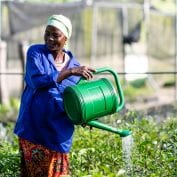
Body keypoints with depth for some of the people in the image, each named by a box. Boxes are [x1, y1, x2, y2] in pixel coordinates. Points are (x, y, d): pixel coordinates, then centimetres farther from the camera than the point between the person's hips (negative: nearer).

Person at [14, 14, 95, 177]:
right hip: (33, 127, -3)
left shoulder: (75, 65, 6)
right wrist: (69, 72, -25)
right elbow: (37, 81, -20)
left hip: (59, 130, 3)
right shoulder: (35, 52, -3)